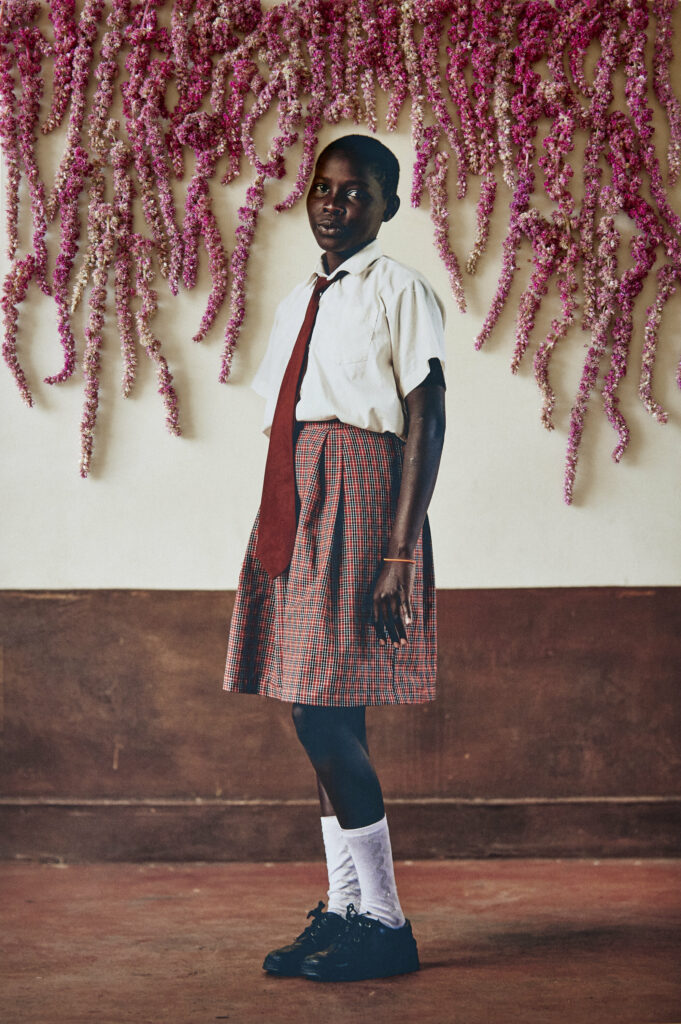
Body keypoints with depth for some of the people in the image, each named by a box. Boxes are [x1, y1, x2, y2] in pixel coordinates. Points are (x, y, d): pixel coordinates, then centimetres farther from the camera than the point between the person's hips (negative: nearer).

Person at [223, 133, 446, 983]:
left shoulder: (400, 291, -2)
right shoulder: (298, 302, 20)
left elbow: (425, 424, -9)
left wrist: (400, 551, -17)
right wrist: (275, 542, 11)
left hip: (359, 498, -7)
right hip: (294, 506, 7)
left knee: (324, 713, -12)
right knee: (324, 720, 7)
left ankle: (384, 921, -3)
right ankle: (343, 909, 14)